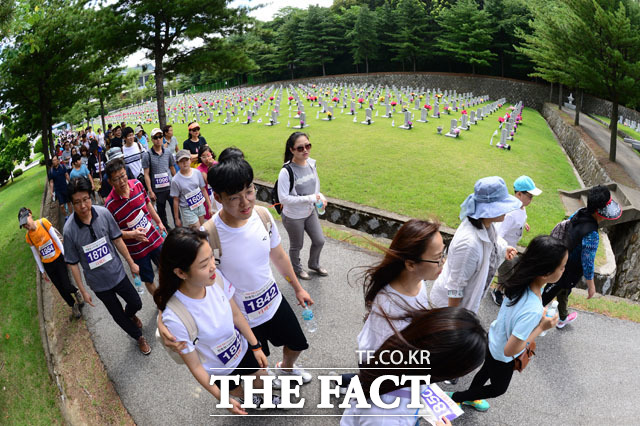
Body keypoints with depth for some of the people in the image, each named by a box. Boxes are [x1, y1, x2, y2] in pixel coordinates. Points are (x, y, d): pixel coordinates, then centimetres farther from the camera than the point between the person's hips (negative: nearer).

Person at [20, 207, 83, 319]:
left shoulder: (43, 223, -12)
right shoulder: (28, 237, -3)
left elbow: (56, 239, -8)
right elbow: (36, 255, 5)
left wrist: (65, 255, -8)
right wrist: (42, 271, 8)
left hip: (59, 259, -3)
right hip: (47, 265, 3)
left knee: (66, 286, -8)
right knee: (61, 289, 9)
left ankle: (76, 292, 26)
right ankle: (73, 306, 30)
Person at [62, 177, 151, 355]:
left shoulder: (103, 213, -18)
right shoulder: (69, 230, -21)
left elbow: (117, 239, -4)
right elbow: (73, 263, -10)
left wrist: (131, 263, 3)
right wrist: (83, 291, -5)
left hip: (117, 272, 1)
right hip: (98, 283, -1)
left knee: (136, 303, 15)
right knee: (117, 315, 16)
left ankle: (129, 314, 54)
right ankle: (139, 337, 43)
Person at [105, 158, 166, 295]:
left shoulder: (137, 184, -10)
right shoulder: (110, 204, -23)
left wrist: (159, 222, 15)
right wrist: (132, 234, -28)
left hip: (154, 238, 4)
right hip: (137, 249, -4)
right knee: (149, 281, 14)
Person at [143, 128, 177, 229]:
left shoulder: (168, 152, 3)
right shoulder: (147, 155, -5)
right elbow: (146, 174, -6)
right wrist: (150, 191, -10)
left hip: (171, 187, 2)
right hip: (158, 190, -1)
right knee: (161, 213, 13)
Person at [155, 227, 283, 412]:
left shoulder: (215, 277, -28)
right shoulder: (175, 318, -40)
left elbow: (236, 315, -9)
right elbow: (194, 366, -23)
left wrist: (256, 347, 1)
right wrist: (223, 399, -12)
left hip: (241, 348, 3)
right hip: (220, 370, -3)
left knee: (261, 378, 28)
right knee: (236, 391, 28)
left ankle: (265, 397, 63)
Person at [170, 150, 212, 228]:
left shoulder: (197, 173, -5)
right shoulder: (175, 180, -15)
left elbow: (203, 190, 4)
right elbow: (176, 200, -8)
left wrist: (210, 206, 6)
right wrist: (176, 218, -3)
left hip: (200, 206, 5)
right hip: (187, 210, -5)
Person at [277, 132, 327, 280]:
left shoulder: (311, 163, -8)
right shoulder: (286, 171, -28)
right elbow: (283, 198, -28)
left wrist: (319, 196, -11)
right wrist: (309, 198, -29)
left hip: (310, 212, 6)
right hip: (293, 217, -6)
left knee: (319, 241, 19)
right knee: (297, 246, 17)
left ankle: (314, 264, 49)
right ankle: (297, 269, 47)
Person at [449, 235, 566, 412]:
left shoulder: (521, 281, -22)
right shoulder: (532, 311, -44)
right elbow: (509, 350, -33)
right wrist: (541, 327, -28)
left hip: (493, 337, 6)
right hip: (502, 358, -6)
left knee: (487, 370, 35)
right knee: (499, 388, 26)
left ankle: (470, 398, 62)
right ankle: (455, 397, 41)